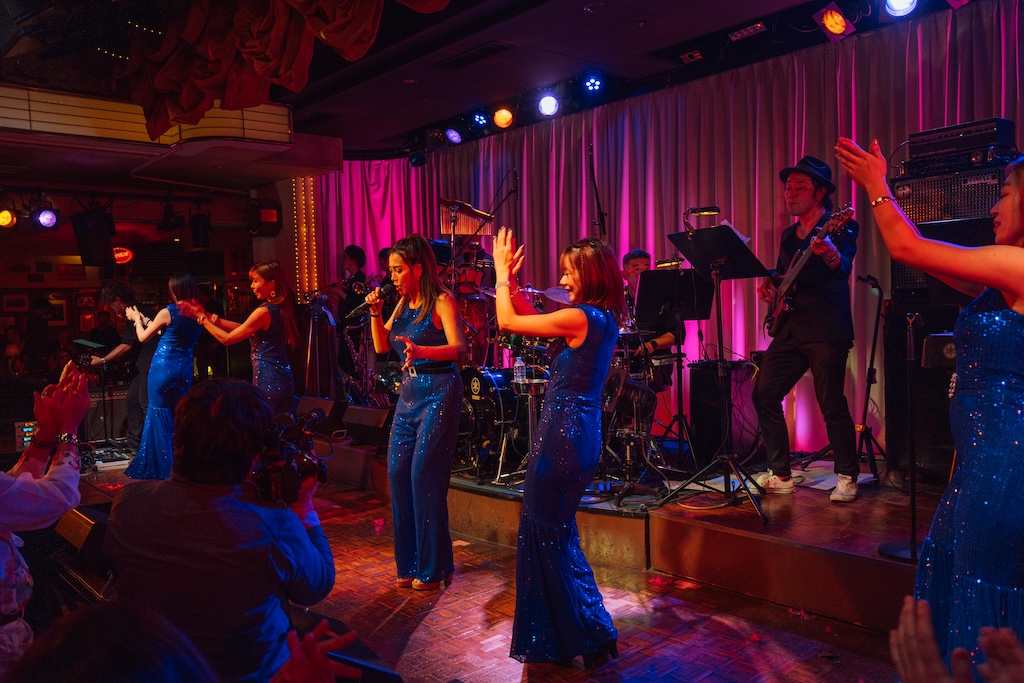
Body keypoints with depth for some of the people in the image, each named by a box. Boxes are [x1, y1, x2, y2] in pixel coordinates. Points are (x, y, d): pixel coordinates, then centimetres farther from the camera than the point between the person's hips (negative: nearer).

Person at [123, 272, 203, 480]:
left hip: (163, 367, -5)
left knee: (160, 415, 6)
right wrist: (144, 320, 26)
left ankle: (161, 465, 11)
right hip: (185, 369, 5)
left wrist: (137, 319, 19)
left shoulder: (167, 313, -13)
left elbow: (143, 337, 0)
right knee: (179, 416, 15)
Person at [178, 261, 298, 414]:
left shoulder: (264, 311, -15)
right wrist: (207, 315, 13)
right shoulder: (280, 308, 10)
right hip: (283, 379, 9)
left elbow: (227, 339, -8)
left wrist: (201, 317, 3)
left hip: (267, 380, -9)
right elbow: (241, 328, 15)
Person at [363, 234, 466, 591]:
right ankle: (410, 563, 17)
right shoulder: (403, 304, 13)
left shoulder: (441, 301, -9)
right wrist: (375, 313, 2)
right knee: (398, 473, 5)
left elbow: (459, 348, -22)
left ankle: (433, 568, 6)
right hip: (409, 392, 8)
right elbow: (381, 347, 16)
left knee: (424, 475, -7)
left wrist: (421, 351, -39)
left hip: (439, 391, -7)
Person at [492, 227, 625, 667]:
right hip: (581, 433, 10)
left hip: (562, 436, -10)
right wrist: (510, 280, 14)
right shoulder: (604, 319, 9)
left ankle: (589, 635, 14)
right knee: (559, 532, 21)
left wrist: (502, 273, 0)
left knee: (545, 535, 4)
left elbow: (507, 321, -12)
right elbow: (531, 321, 17)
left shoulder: (580, 318, -19)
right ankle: (580, 632, 34)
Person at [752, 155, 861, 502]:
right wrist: (769, 285, 5)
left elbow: (844, 266, -21)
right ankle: (781, 475, 14)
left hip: (826, 330, -7)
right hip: (789, 328, 8)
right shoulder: (789, 234, 19)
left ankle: (847, 478, 11)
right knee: (764, 395, 3)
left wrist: (829, 253, -44)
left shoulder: (840, 227, -3)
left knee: (832, 405, -7)